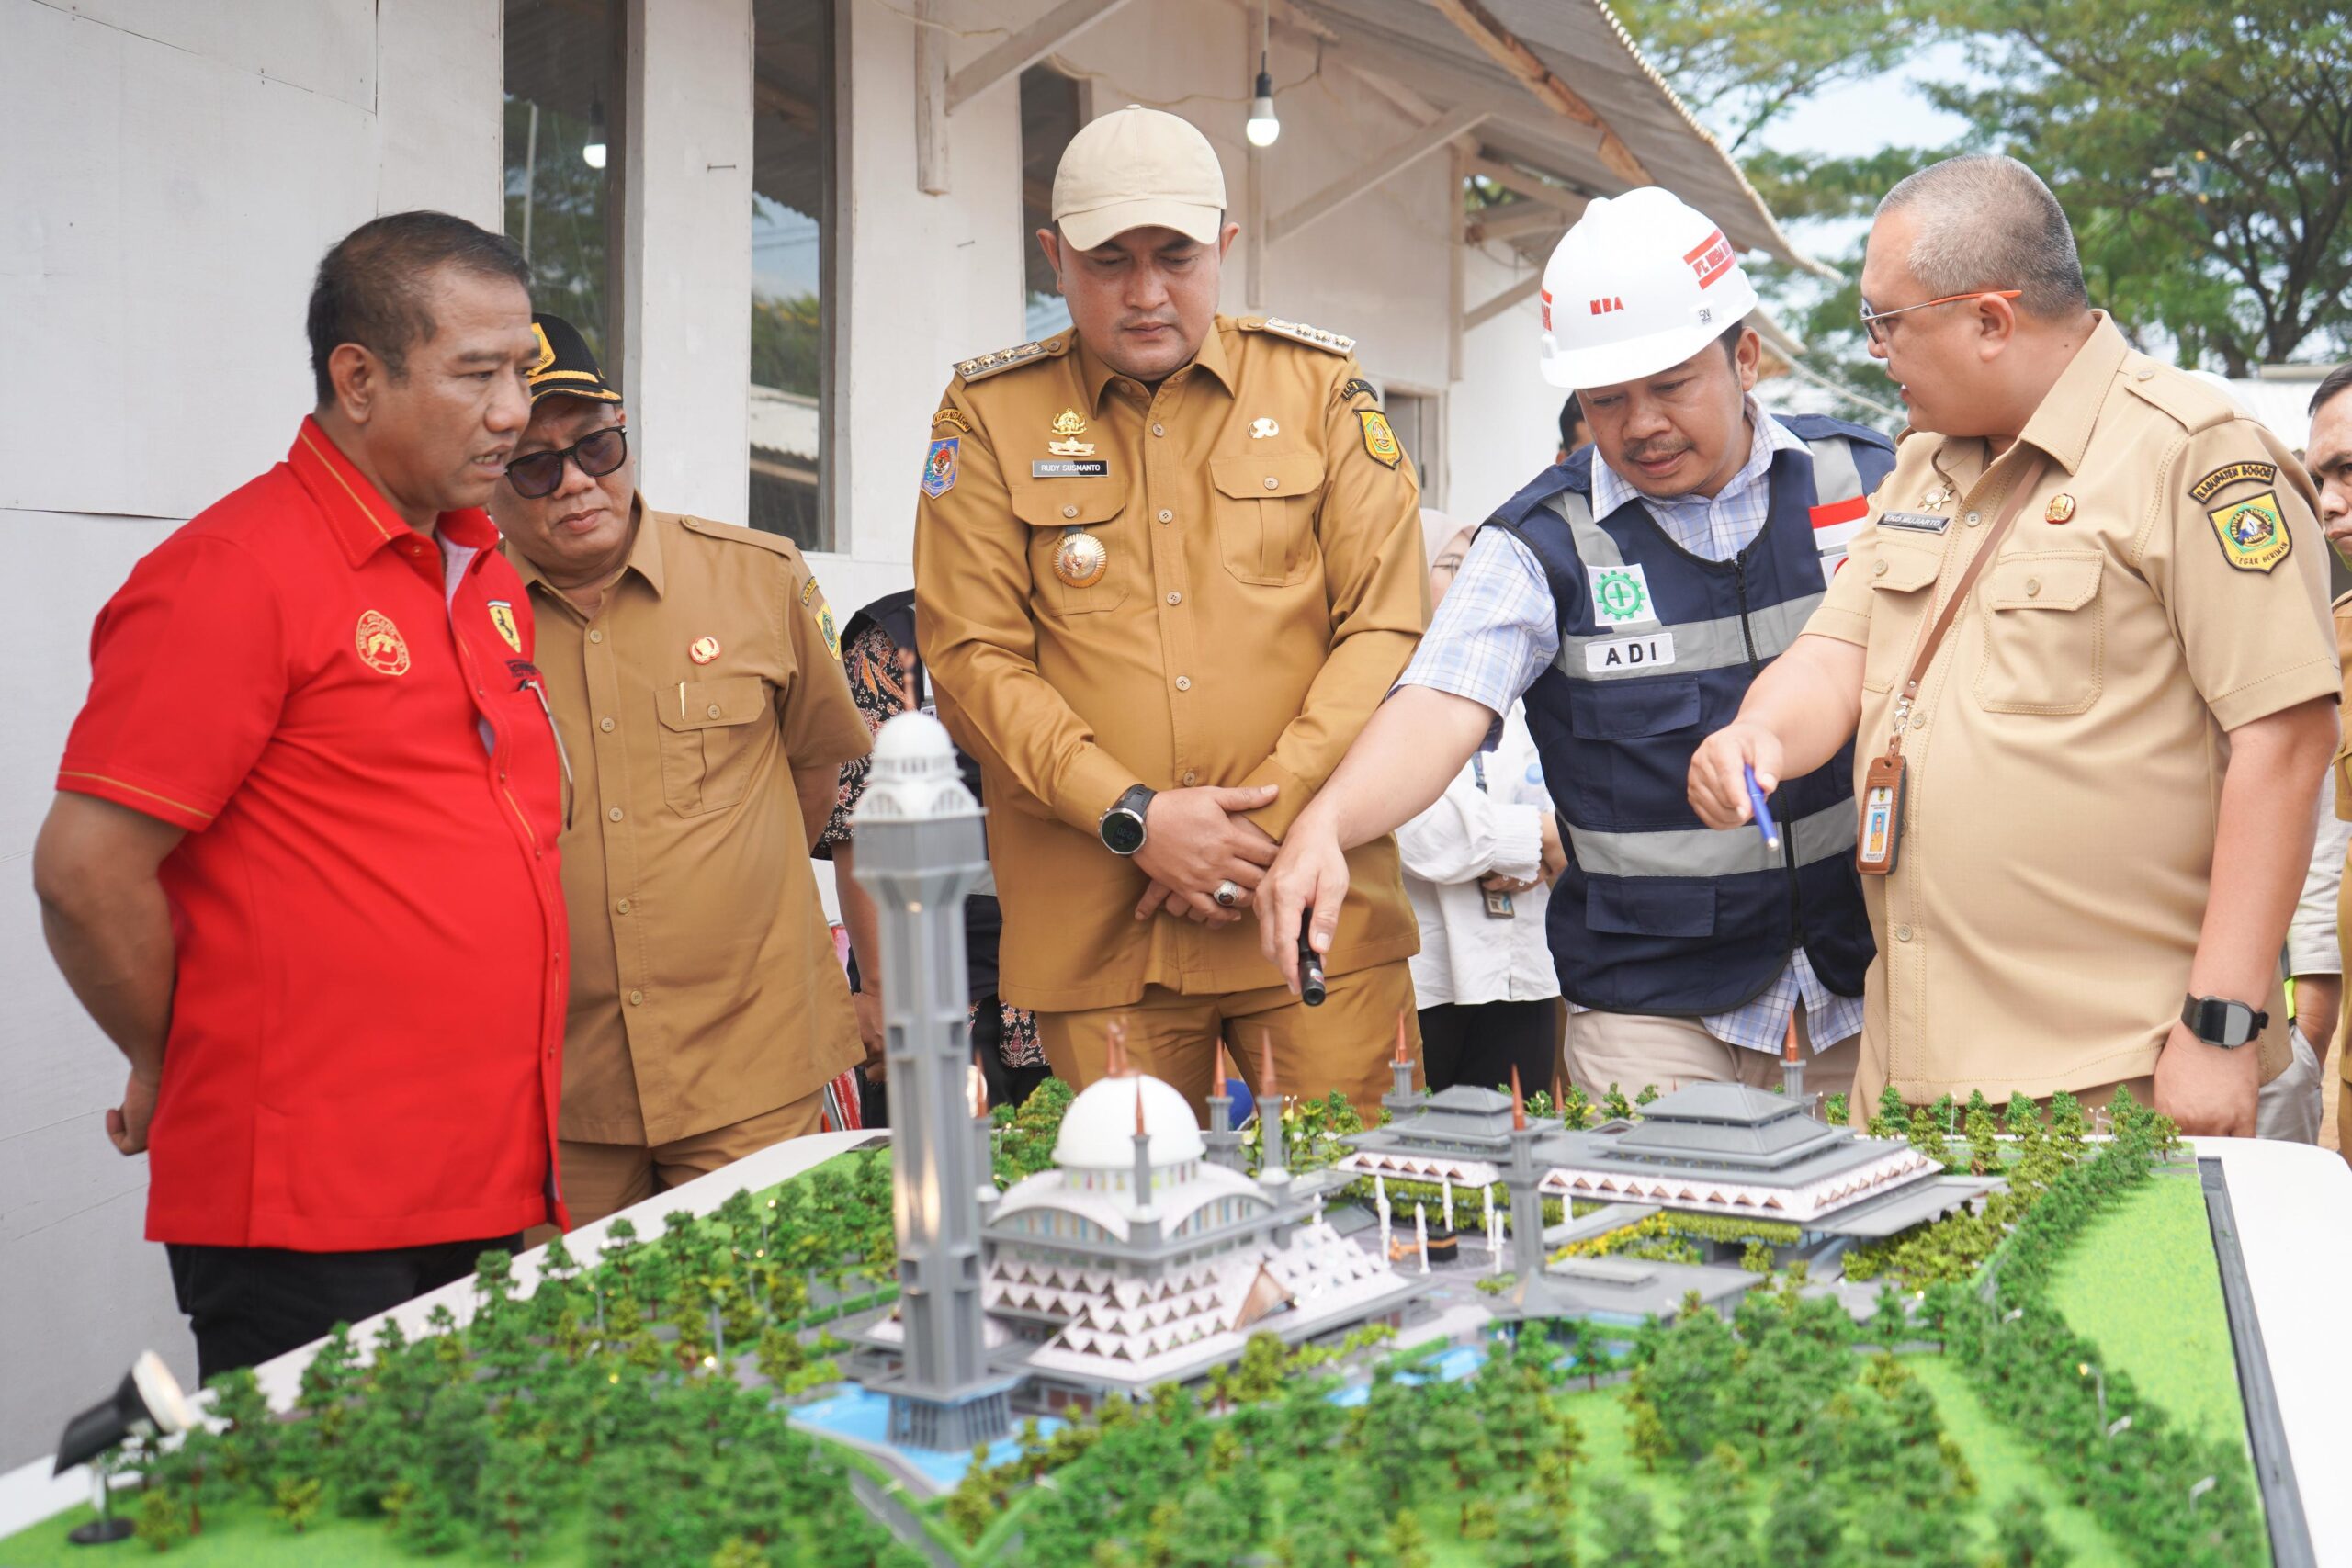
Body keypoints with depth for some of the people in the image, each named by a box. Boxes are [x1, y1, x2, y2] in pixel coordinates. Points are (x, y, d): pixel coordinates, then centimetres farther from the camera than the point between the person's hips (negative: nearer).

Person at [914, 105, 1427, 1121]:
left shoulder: (1322, 389, 8)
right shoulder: (988, 416, 6)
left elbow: (1386, 626, 3)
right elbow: (972, 657, 0)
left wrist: (1264, 818, -8)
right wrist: (1133, 816, -11)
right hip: (1093, 924, 0)